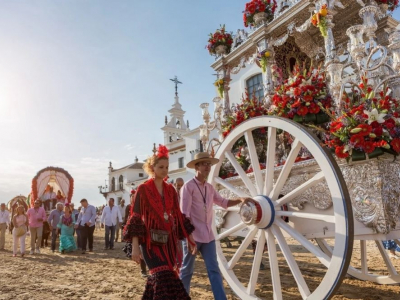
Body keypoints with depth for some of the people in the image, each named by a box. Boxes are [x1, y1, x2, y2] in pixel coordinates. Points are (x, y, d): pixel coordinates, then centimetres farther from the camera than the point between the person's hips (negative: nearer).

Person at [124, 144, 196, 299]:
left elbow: (178, 216, 12)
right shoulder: (143, 189, -5)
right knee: (164, 278, -13)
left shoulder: (170, 190, 9)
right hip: (151, 241, -5)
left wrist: (190, 239, 10)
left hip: (168, 240, 5)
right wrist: (135, 246, -15)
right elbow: (136, 218, -9)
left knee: (158, 278, 11)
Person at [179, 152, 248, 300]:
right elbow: (184, 214, -13)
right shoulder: (188, 186, -10)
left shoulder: (210, 188, 11)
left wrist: (240, 200, 0)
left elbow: (224, 202, 17)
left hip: (208, 236, 6)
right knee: (187, 270, 9)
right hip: (193, 236, -6)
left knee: (214, 270, 6)